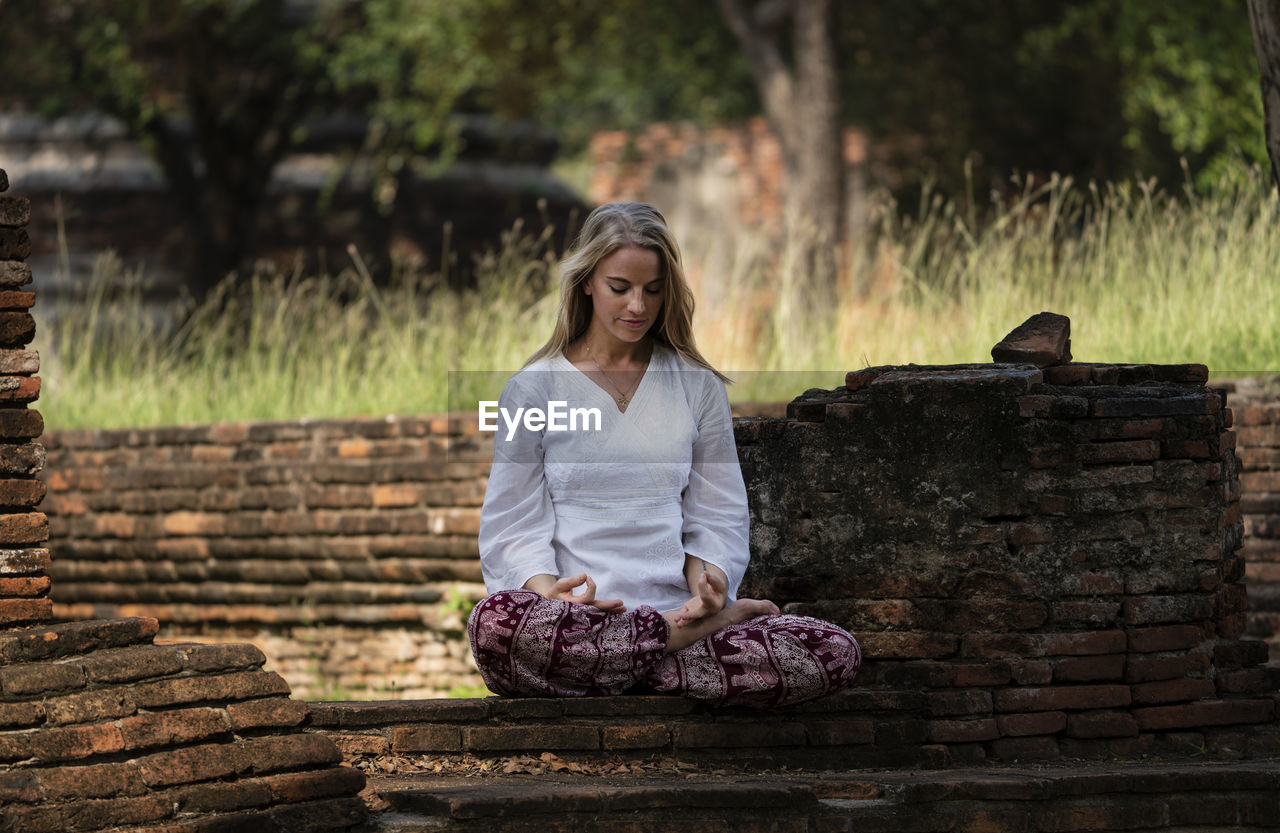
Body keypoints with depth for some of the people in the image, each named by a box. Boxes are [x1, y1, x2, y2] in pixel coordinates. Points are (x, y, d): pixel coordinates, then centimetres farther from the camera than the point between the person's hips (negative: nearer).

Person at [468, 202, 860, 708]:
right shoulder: (533, 387, 10)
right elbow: (515, 525, 5)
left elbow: (717, 518, 16)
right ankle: (711, 629, -23)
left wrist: (706, 585, -8)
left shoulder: (698, 386, 17)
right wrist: (549, 593, -17)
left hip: (674, 607, 0)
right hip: (571, 622, 0)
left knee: (836, 654, -25)